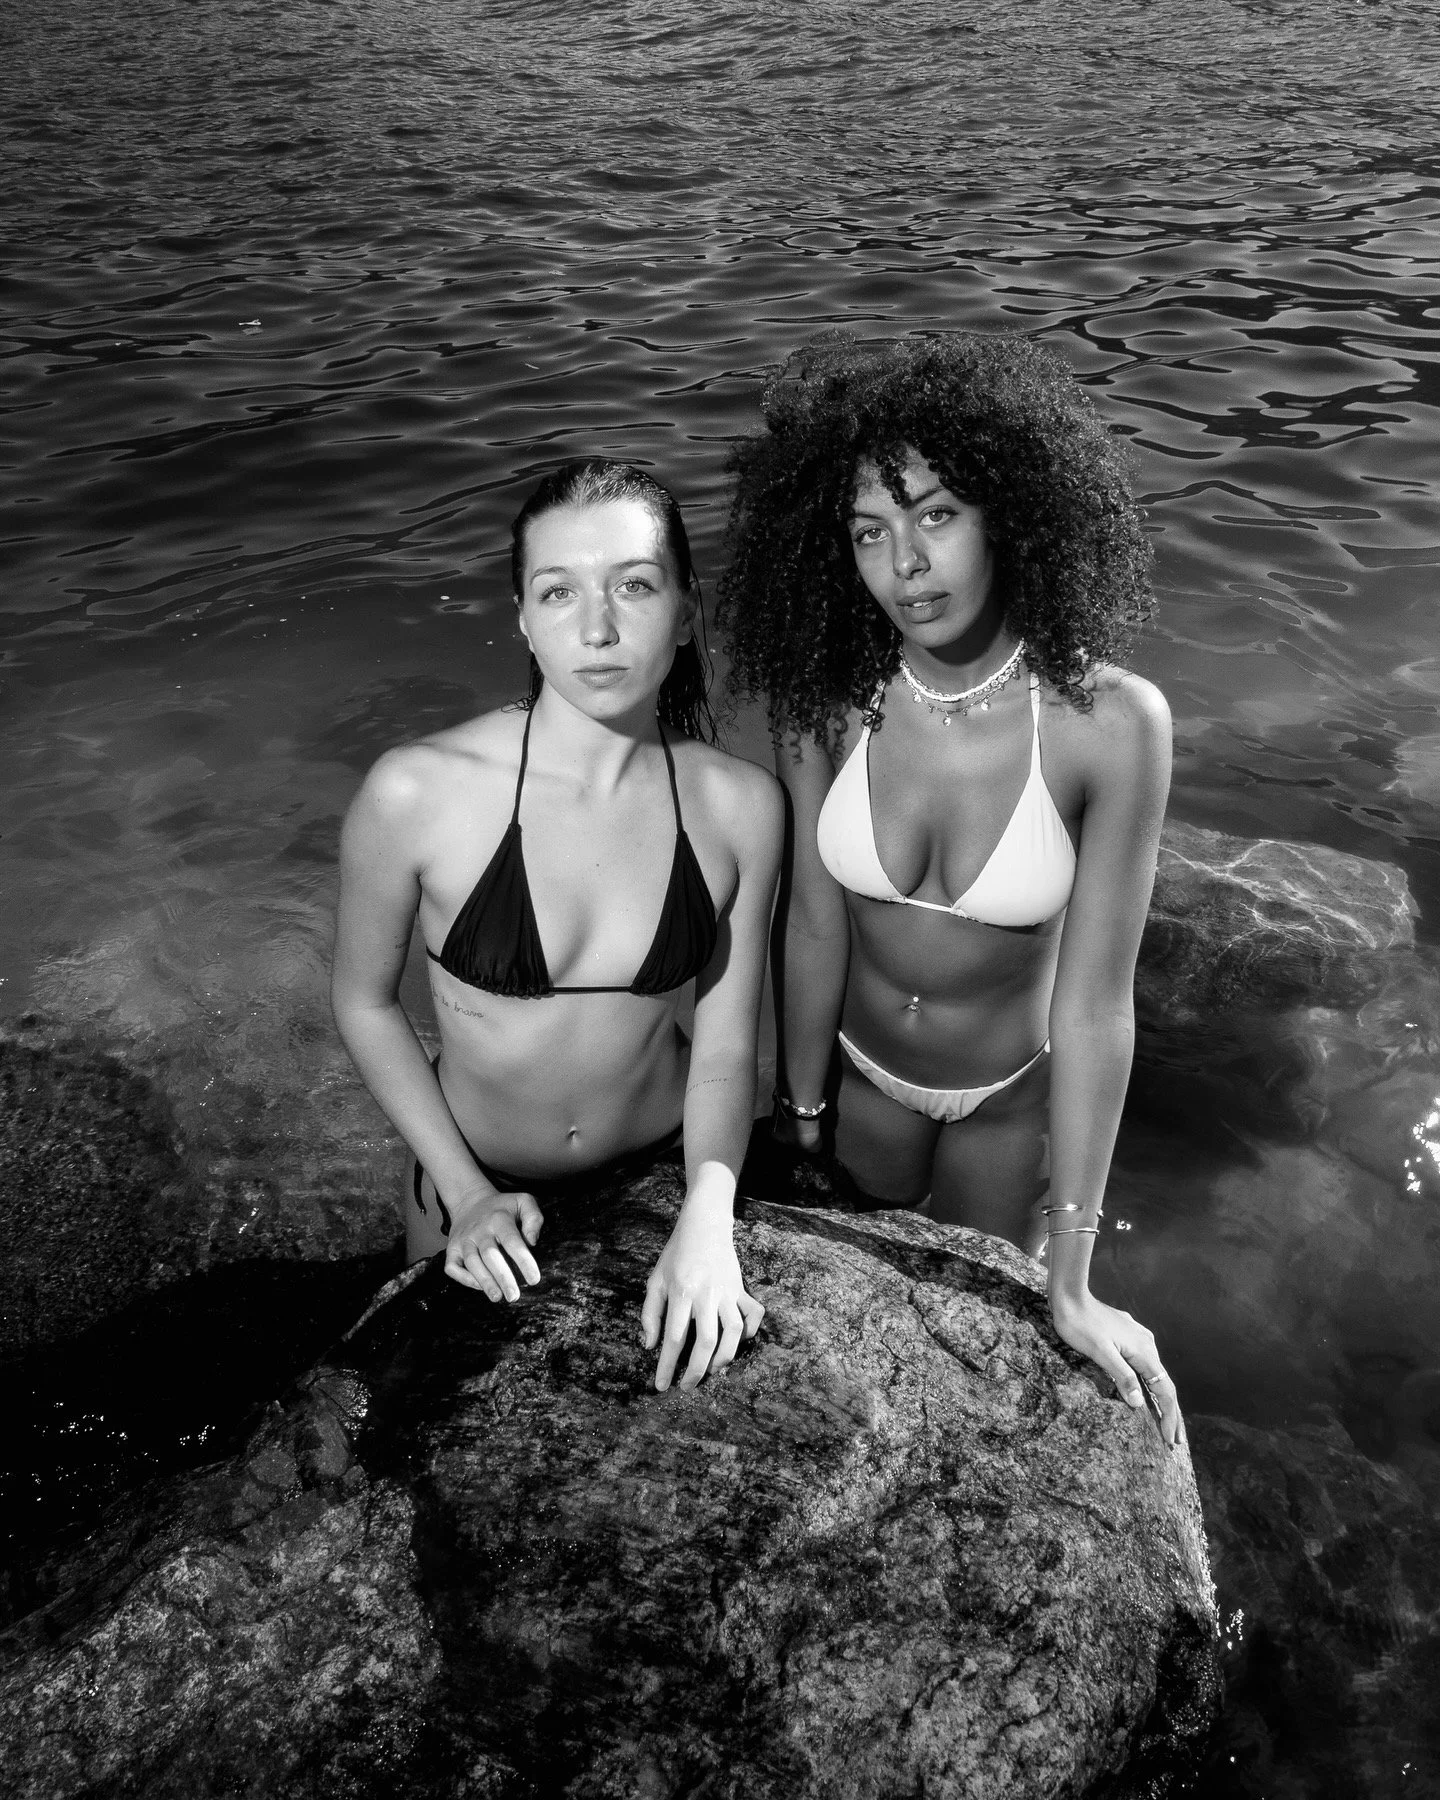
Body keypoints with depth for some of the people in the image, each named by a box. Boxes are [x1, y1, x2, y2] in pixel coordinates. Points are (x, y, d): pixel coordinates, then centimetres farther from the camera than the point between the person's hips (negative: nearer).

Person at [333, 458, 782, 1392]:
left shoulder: (741, 805, -21)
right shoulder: (416, 792, -27)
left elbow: (725, 1045, -13)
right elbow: (366, 1000, -11)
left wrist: (708, 1221, -27)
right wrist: (465, 1194, -16)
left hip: (663, 1165, 1)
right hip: (478, 1183, -1)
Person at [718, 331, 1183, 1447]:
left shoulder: (1110, 722, -30)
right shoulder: (827, 695, -23)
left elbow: (1094, 1002, -26)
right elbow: (813, 927, -15)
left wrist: (1073, 1282, -22)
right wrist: (801, 1118, -4)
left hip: (1013, 1093, -1)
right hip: (860, 1065, 2)